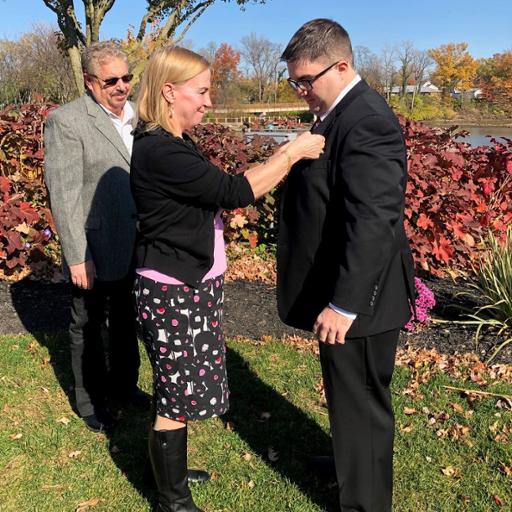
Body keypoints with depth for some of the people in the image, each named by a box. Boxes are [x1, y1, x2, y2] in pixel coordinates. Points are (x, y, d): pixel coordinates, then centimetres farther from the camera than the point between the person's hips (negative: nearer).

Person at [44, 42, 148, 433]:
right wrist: (77, 257, -19)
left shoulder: (138, 117, 4)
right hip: (95, 252, -6)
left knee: (127, 323, 22)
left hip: (136, 249, 6)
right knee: (89, 330, 14)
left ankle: (123, 385, 43)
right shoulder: (66, 121, -14)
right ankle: (91, 401, 32)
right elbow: (64, 195, -17)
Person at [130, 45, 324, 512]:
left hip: (194, 286, 10)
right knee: (176, 398, 4)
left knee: (179, 390, 21)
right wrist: (292, 154, -15)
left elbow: (217, 192, 14)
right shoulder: (158, 150, -22)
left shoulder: (175, 143, 11)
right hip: (173, 293, -10)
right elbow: (234, 192, -24)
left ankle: (172, 470, 40)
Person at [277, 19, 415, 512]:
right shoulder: (341, 114, 10)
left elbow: (373, 223, -28)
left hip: (356, 299, -10)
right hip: (343, 292, 10)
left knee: (359, 402, 6)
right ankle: (348, 460, 48)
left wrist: (343, 304, -27)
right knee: (348, 396, 26)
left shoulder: (366, 121, -21)